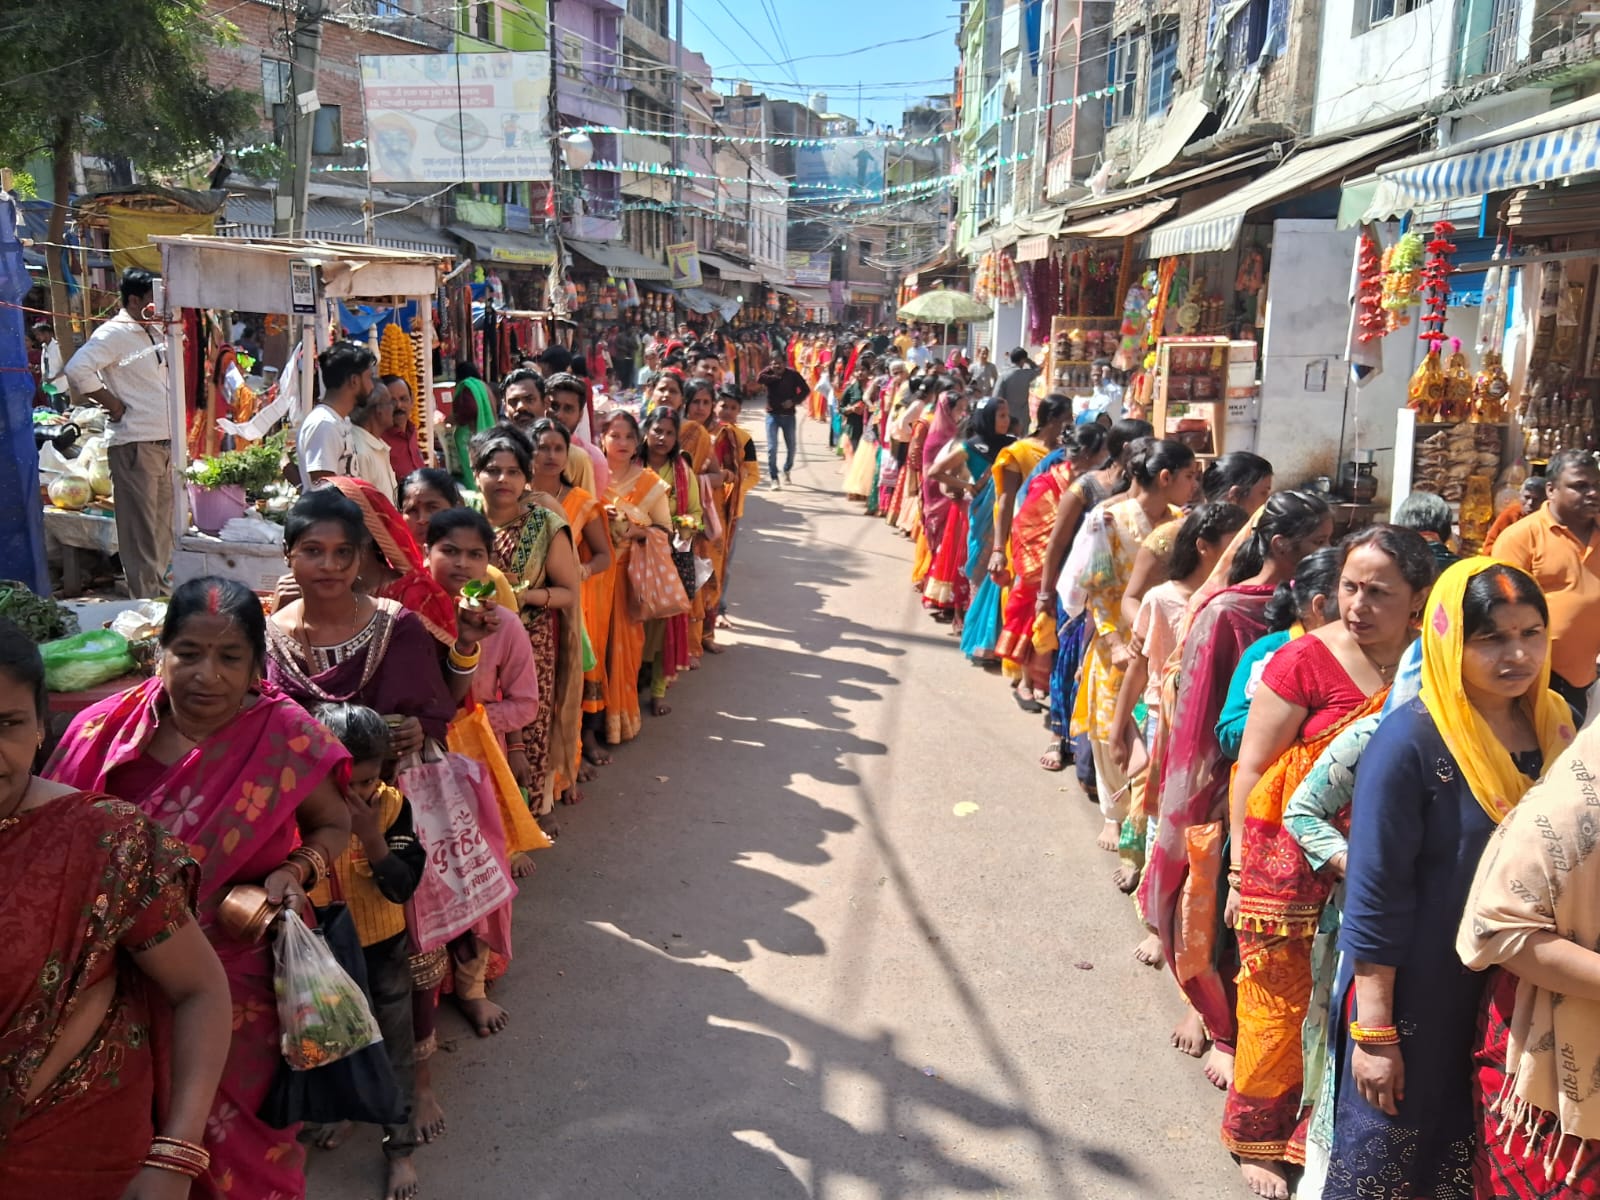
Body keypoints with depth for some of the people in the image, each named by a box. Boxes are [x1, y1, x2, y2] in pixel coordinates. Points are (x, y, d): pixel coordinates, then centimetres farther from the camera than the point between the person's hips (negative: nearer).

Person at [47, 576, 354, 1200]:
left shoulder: (286, 737, -15)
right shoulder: (102, 731, -9)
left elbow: (333, 823, -1)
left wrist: (297, 872, -20)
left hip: (243, 979, -2)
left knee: (237, 1132, 16)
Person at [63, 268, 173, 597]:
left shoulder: (156, 331, 17)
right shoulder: (114, 333, -9)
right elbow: (77, 370, -21)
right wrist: (112, 403, -14)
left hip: (165, 442, 8)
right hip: (134, 444, -8)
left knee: (164, 523, 14)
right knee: (140, 526, -4)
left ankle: (161, 590, 25)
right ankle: (145, 600, 0)